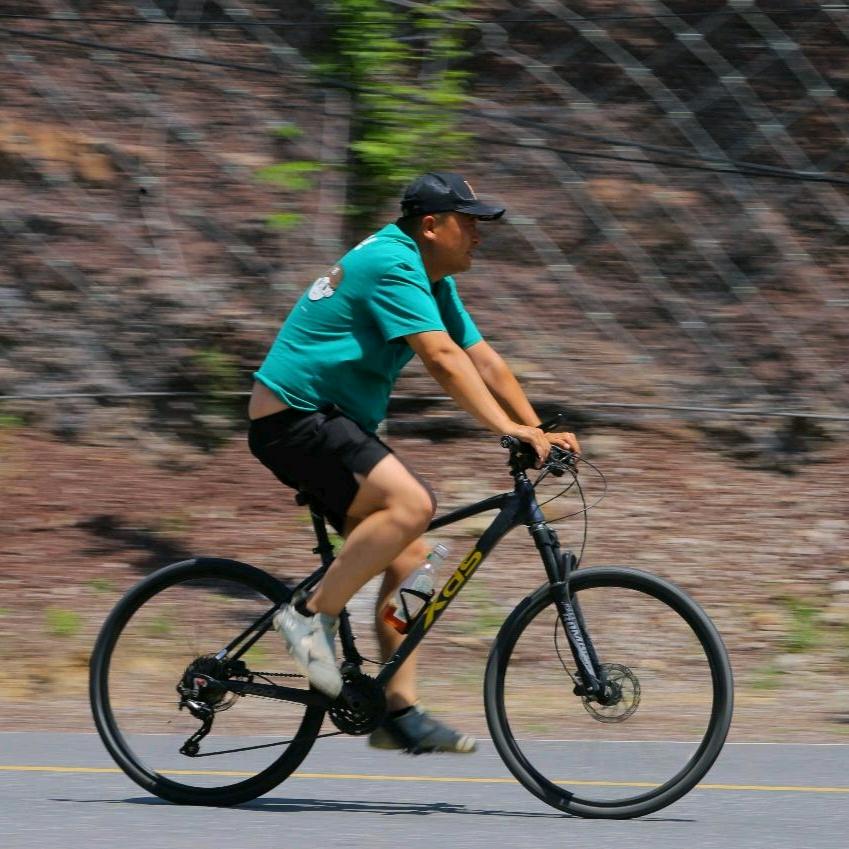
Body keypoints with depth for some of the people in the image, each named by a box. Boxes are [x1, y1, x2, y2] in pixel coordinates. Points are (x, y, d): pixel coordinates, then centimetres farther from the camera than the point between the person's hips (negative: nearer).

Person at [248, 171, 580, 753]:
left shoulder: (433, 280, 14)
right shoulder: (391, 263, -18)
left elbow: (483, 359, 12)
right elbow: (443, 358, -27)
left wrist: (538, 431, 3)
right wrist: (508, 428, -31)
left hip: (334, 423, 11)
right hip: (294, 417, -11)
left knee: (409, 556, 4)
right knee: (411, 503, -28)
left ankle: (400, 712, 4)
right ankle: (313, 614, -18)